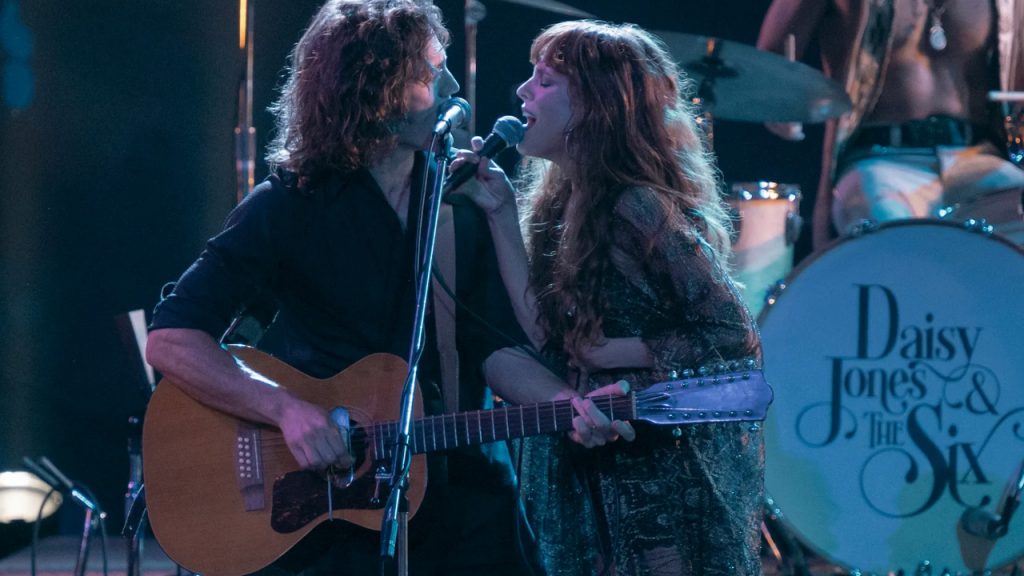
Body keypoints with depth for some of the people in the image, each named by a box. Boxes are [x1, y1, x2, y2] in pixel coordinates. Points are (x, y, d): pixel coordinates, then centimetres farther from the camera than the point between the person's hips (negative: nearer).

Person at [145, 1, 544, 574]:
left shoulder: (464, 203, 5)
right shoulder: (288, 208, -8)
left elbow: (500, 348, 1)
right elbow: (172, 341, -13)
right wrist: (288, 409, -26)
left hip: (469, 503, 4)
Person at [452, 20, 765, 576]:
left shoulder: (638, 207, -19)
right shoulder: (562, 203, 6)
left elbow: (734, 339, -19)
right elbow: (547, 336, -4)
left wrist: (609, 353, -14)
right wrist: (500, 213, -5)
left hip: (674, 476, -8)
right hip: (602, 471, 8)